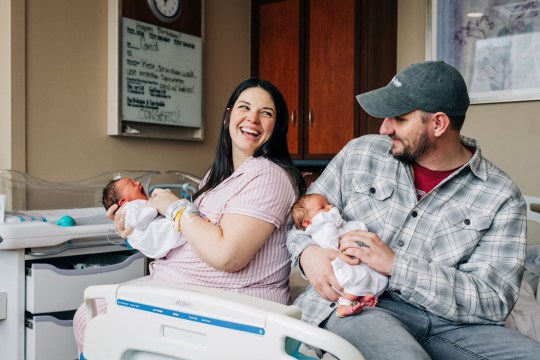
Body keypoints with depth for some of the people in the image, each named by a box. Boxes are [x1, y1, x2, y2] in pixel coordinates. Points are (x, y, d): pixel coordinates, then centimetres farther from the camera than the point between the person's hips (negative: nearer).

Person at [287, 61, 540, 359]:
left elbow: (493, 300, -6)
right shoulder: (360, 153, 7)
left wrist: (395, 265, -16)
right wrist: (307, 253, -10)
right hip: (354, 302, -1)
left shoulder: (501, 197, 1)